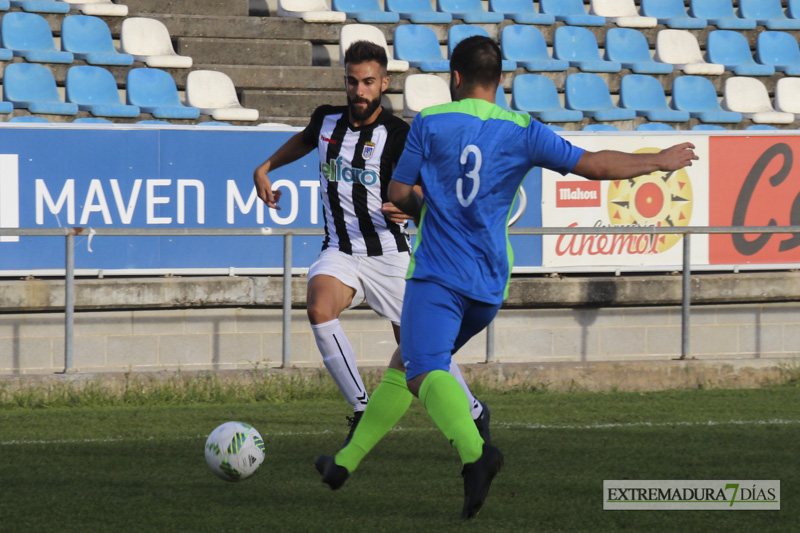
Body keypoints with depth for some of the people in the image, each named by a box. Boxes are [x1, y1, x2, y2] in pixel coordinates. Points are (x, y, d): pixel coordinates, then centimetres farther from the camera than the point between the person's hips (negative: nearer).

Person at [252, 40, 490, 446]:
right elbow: (305, 140, 27)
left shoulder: (397, 135, -12)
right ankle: (362, 411, -18)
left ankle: (475, 413, 30)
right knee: (319, 310, -28)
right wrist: (265, 168, 19)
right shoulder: (327, 120, 2)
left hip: (388, 254, -3)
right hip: (339, 252, 3)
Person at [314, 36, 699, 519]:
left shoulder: (430, 123, -1)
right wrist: (660, 161, 15)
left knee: (427, 373, -20)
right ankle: (347, 462, 28)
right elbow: (595, 165, 2)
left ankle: (475, 453, -48)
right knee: (407, 363, 22)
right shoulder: (523, 132, 4)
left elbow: (399, 193, 4)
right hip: (489, 287, 5)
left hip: (436, 275, -5)